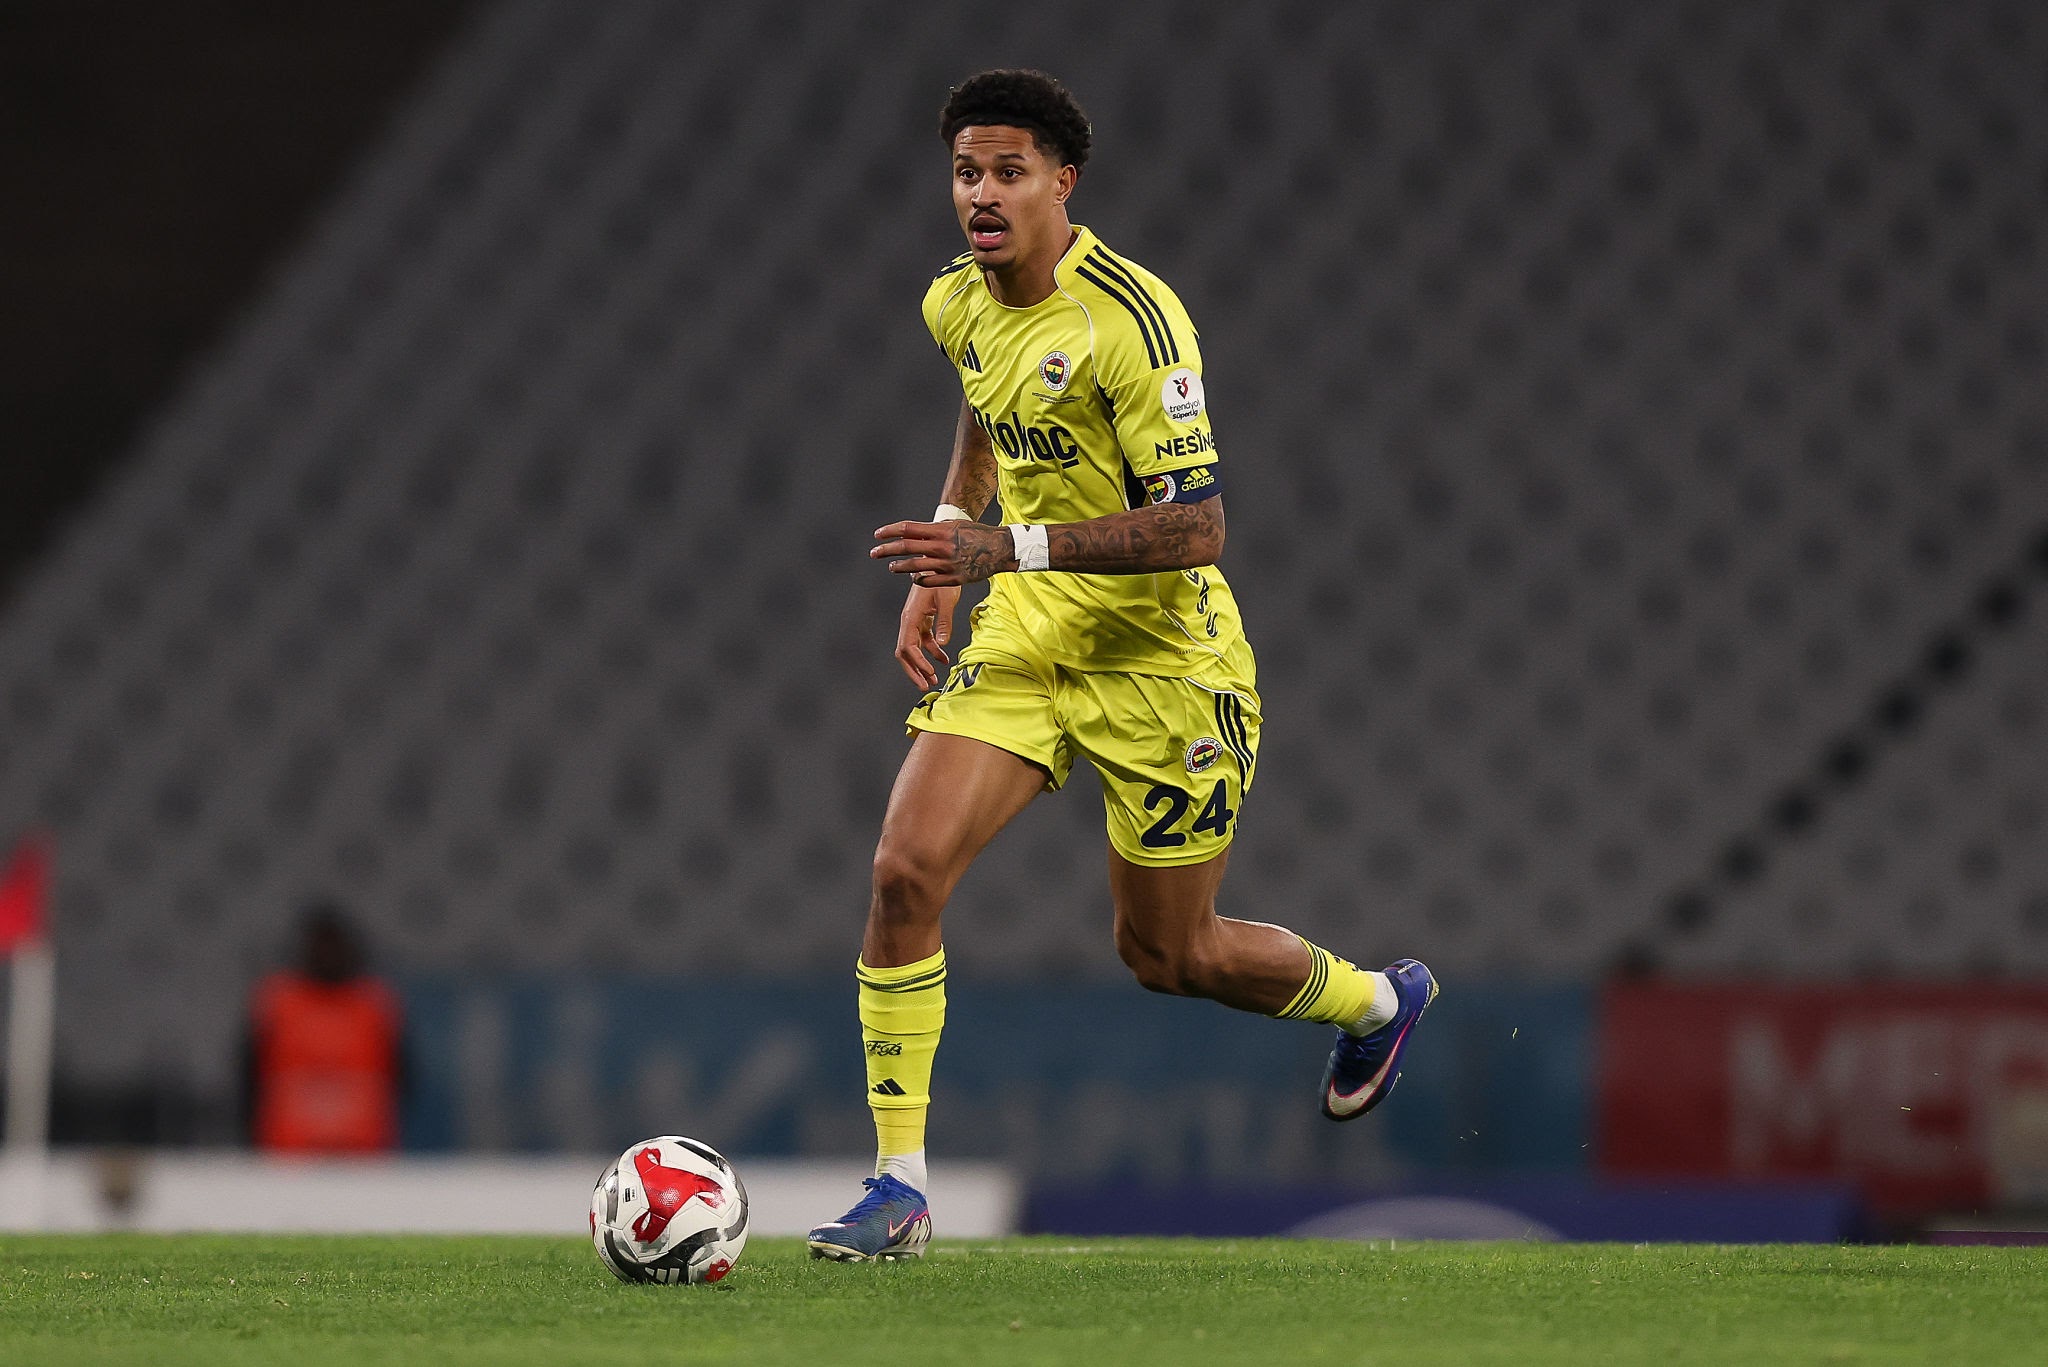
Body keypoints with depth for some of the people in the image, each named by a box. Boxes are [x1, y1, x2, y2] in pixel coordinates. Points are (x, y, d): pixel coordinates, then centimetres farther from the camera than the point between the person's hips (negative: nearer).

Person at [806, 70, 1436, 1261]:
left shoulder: (1133, 317, -24)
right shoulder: (959, 305, 0)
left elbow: (1196, 526, -27)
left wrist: (1006, 548, -34)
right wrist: (943, 567, 13)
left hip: (1161, 659, -6)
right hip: (1026, 633, 6)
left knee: (1167, 954, 8)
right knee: (906, 871, -14)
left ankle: (1377, 1001, 40)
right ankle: (900, 1186, -8)